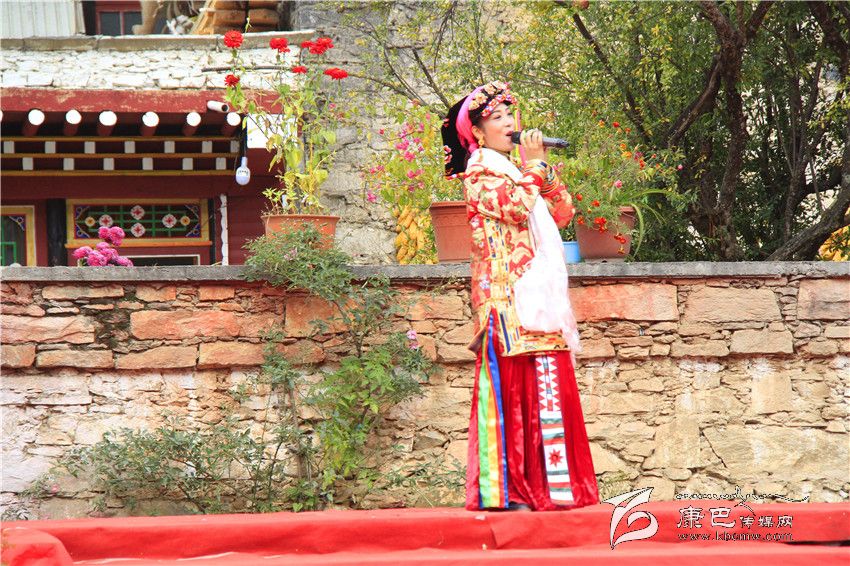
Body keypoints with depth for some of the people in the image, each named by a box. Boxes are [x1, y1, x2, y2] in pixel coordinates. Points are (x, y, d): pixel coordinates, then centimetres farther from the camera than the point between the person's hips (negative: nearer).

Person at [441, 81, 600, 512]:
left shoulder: (512, 169, 24)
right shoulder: (479, 168, -1)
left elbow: (563, 213, 18)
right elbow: (517, 208, -17)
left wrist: (545, 168, 7)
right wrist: (534, 165, -5)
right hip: (508, 295, -8)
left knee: (543, 388, 4)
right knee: (512, 383, -12)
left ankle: (540, 484, 6)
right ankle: (508, 489, -12)